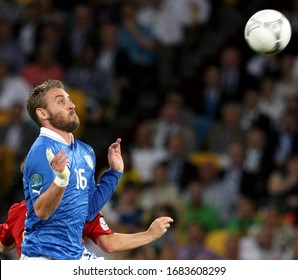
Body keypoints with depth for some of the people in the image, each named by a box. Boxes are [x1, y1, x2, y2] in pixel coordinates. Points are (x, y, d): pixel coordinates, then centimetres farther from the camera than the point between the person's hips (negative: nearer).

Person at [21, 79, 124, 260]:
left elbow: (89, 211, 13)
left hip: (76, 255, 8)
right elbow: (41, 211, -19)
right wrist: (60, 180, -34)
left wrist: (114, 172, 13)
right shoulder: (42, 151, -12)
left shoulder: (85, 151, 11)